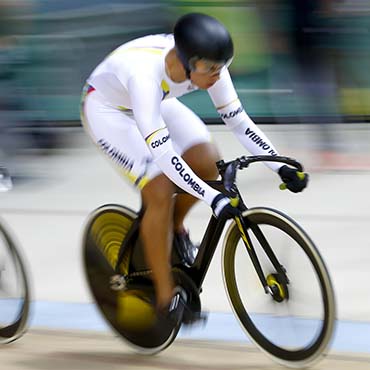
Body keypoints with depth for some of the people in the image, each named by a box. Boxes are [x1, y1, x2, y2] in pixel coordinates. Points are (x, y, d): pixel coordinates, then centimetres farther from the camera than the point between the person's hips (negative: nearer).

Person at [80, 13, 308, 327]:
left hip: (156, 103, 6)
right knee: (160, 192, -19)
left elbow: (237, 119, -14)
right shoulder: (146, 74, -42)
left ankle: (174, 225, 16)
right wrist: (212, 198, -50)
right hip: (107, 108, -6)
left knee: (208, 162, -13)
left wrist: (281, 167, -22)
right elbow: (161, 152, -45)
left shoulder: (207, 65, -25)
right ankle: (167, 298, -6)